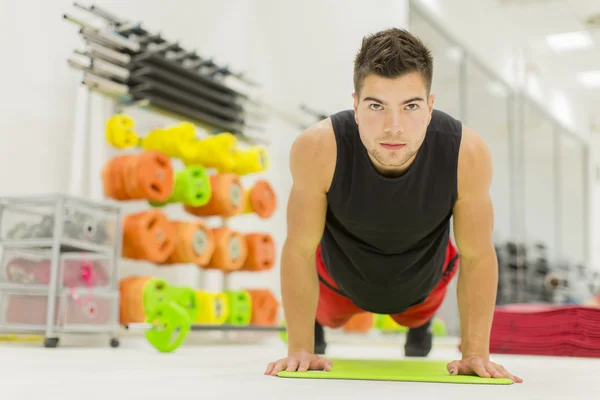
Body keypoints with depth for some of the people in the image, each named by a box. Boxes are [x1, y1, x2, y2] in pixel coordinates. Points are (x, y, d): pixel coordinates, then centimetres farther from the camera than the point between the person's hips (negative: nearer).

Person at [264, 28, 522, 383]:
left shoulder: (468, 154, -39)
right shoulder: (318, 149, -41)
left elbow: (478, 257, -23)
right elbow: (300, 250, -26)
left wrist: (476, 352, -24)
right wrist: (300, 349, -26)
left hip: (424, 279, 1)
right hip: (340, 276, -1)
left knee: (416, 316, 34)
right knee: (329, 318, 31)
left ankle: (420, 321, 69)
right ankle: (317, 321, 66)